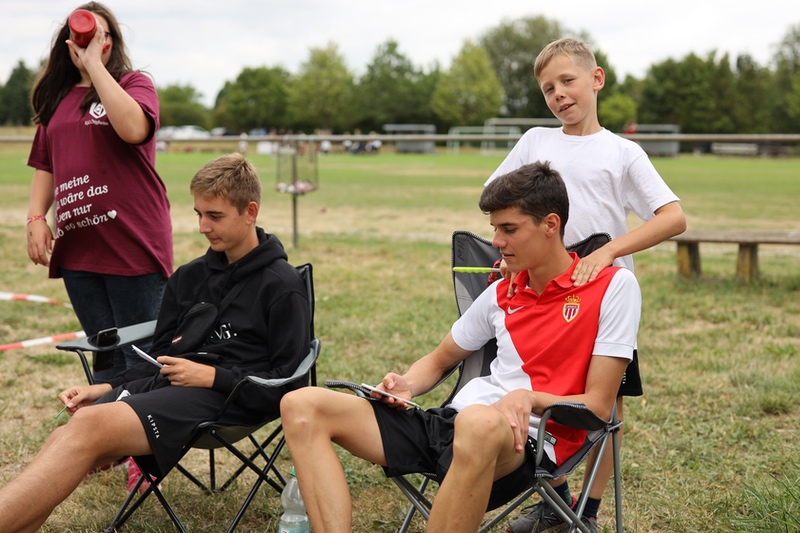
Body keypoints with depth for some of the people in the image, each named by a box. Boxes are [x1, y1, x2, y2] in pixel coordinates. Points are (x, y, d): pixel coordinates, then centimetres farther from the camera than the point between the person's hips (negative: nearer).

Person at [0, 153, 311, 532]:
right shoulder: (189, 277, 19)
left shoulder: (283, 286, -1)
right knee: (65, 440, -22)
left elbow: (286, 382, -4)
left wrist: (211, 376, -11)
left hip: (223, 399, -7)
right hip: (165, 381, 7)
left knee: (90, 427, -30)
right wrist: (108, 387, 7)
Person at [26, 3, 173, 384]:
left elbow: (133, 128, -23)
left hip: (132, 243, -6)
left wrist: (94, 63, -16)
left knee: (142, 358, -3)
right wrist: (36, 218, 5)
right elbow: (45, 167, 21)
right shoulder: (56, 99, 17)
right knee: (105, 357, 12)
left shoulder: (134, 84, 0)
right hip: (77, 248, 6)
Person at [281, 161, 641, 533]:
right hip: (449, 421, 7)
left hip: (524, 440, -7)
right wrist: (406, 385, 7)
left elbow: (598, 405, -3)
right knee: (302, 406, -7)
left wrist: (530, 398, -20)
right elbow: (439, 360, 29)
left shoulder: (614, 286, 1)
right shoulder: (502, 292, 18)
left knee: (478, 423, -45)